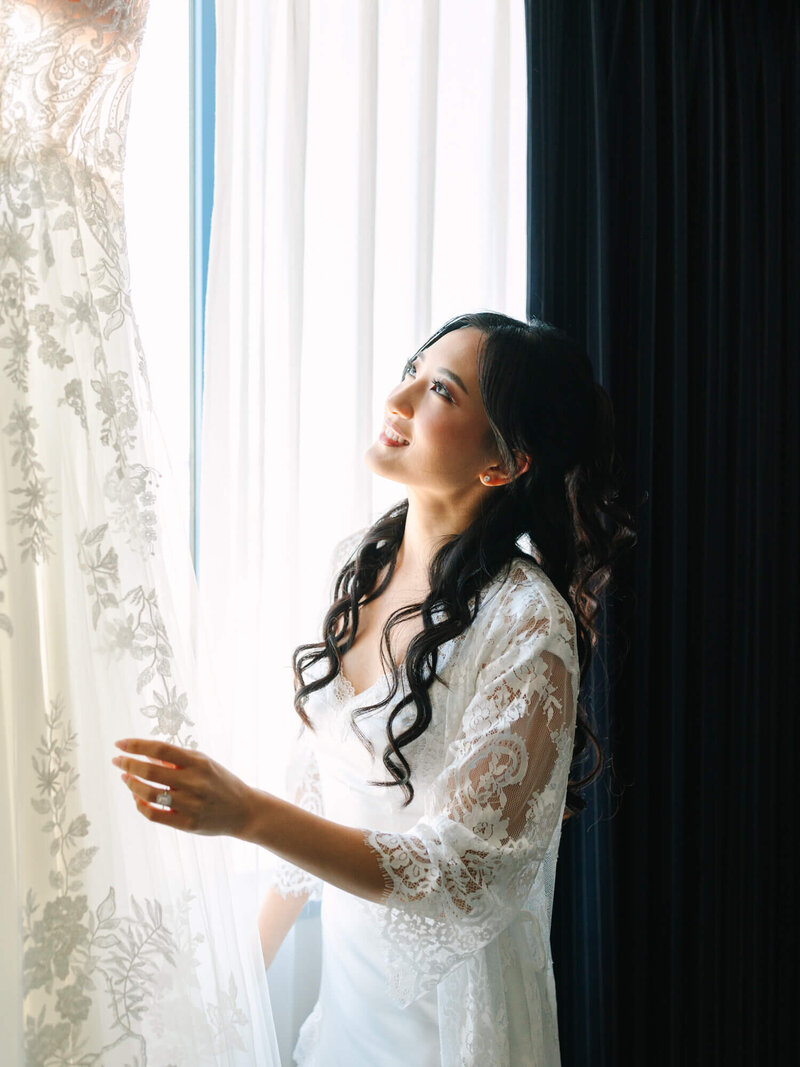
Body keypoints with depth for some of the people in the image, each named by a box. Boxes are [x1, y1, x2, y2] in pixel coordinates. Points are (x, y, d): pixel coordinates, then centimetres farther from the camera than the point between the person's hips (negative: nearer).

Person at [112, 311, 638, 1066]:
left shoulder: (528, 625, -25)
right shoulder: (358, 562, -4)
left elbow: (463, 876, -24)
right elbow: (316, 773, 5)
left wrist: (246, 814, -33)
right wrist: (252, 957, 9)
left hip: (449, 999, -6)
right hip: (344, 964, 6)